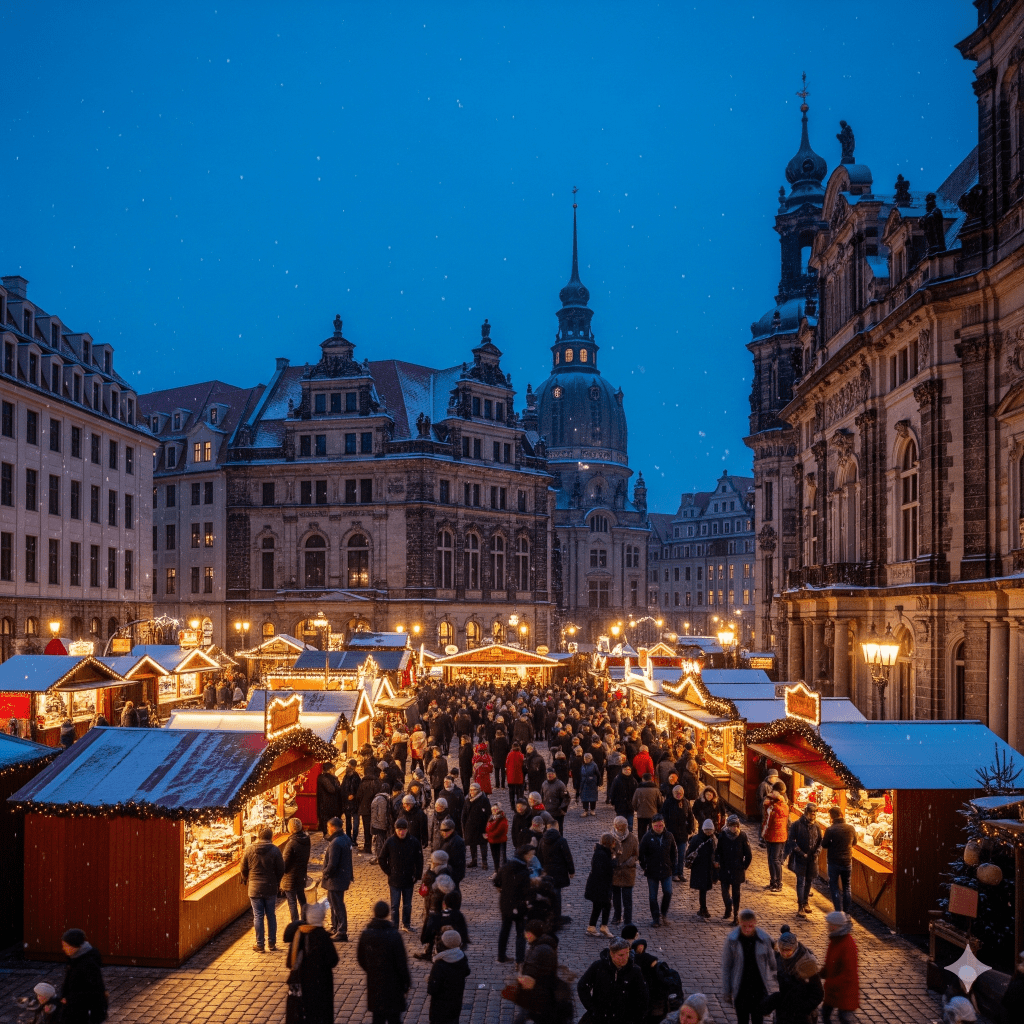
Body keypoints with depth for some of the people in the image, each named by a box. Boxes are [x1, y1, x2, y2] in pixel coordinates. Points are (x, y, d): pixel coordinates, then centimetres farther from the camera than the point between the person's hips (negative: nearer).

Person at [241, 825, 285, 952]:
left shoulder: (250, 850, -2)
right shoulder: (275, 850, -6)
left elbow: (244, 869, 5)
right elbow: (281, 870, -2)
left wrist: (245, 881, 24)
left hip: (254, 888, 0)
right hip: (270, 888, 0)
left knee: (258, 916, 5)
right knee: (271, 916, 10)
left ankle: (259, 945, 7)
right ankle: (272, 943, 14)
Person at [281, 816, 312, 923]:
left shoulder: (291, 844, -24)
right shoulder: (306, 841, -1)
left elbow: (285, 862, -16)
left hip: (290, 878, -7)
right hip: (302, 876, 7)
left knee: (292, 902, 2)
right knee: (302, 900, 20)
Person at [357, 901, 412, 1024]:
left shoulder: (366, 934, -6)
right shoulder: (394, 936, -20)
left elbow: (360, 959, 6)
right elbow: (401, 962, -14)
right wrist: (406, 982, -1)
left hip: (374, 983, 4)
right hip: (392, 983, -4)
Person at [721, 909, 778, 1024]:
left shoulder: (765, 939, -10)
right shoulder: (732, 940, -12)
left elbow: (773, 964, 0)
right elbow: (726, 966, -4)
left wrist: (775, 989, 3)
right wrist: (726, 992, -1)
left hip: (760, 988, 0)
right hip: (740, 989, 0)